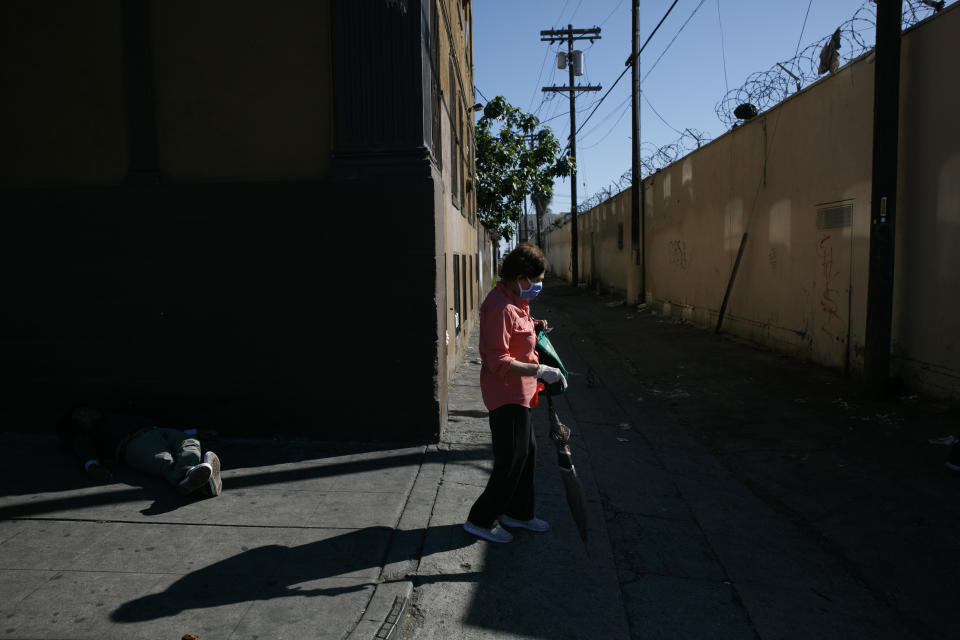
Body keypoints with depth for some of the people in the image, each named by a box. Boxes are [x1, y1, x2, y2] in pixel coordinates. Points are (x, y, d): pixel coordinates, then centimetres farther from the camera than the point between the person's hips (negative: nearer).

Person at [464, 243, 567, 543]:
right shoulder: (500, 307, -23)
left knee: (527, 453, 18)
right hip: (506, 394, -11)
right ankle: (481, 520, 12)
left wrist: (532, 326, 13)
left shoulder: (514, 301, 10)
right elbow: (499, 362, -27)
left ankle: (517, 512, 34)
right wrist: (540, 370, -26)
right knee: (512, 459, -3)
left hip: (518, 393, 11)